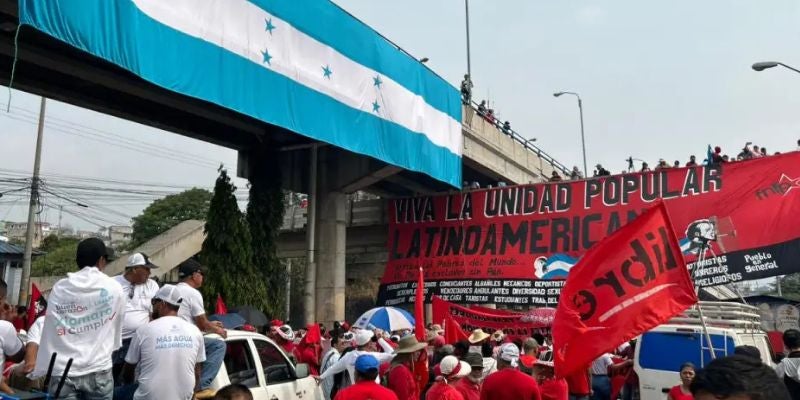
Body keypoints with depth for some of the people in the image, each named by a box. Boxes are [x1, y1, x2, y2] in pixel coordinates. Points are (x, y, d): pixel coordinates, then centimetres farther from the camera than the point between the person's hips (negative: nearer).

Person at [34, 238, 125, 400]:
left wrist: (42, 370, 10)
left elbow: (50, 332, 4)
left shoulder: (58, 288, 3)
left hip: (62, 372, 2)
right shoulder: (114, 288, -2)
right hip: (98, 371, -1)